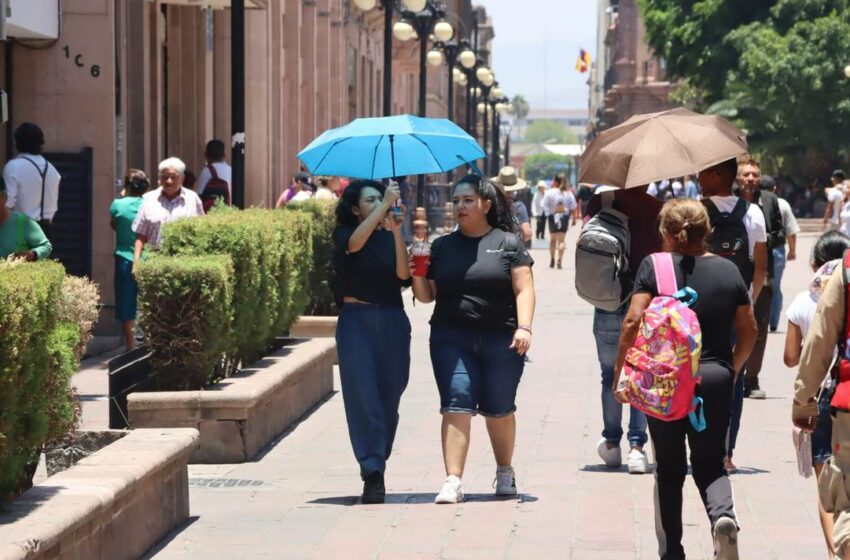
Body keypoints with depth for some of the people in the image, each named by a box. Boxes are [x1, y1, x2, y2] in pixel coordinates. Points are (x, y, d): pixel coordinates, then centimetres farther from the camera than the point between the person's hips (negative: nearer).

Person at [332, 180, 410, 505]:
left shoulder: (390, 237, 11)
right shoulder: (344, 235, 4)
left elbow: (403, 274, -5)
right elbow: (355, 243, -21)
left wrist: (397, 233, -16)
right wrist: (386, 206, -24)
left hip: (392, 322, 3)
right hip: (357, 320, -3)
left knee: (388, 397, 4)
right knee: (363, 395, -11)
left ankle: (377, 467, 17)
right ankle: (373, 472, -16)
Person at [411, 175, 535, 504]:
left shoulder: (508, 243, 4)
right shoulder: (442, 247, 12)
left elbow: (523, 289, -1)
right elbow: (426, 295, 13)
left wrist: (523, 327, -14)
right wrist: (418, 275, -7)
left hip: (501, 340, -1)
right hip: (452, 339, 2)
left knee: (499, 409, 8)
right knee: (456, 405, -11)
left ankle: (505, 471, 30)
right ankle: (453, 481, -15)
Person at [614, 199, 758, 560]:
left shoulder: (654, 266, -5)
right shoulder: (728, 271, 5)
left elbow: (633, 321, -12)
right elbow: (749, 330, 9)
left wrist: (620, 372, -4)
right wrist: (732, 368, 24)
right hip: (715, 380, 2)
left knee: (669, 468, 12)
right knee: (710, 465, 11)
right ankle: (723, 516, -19)